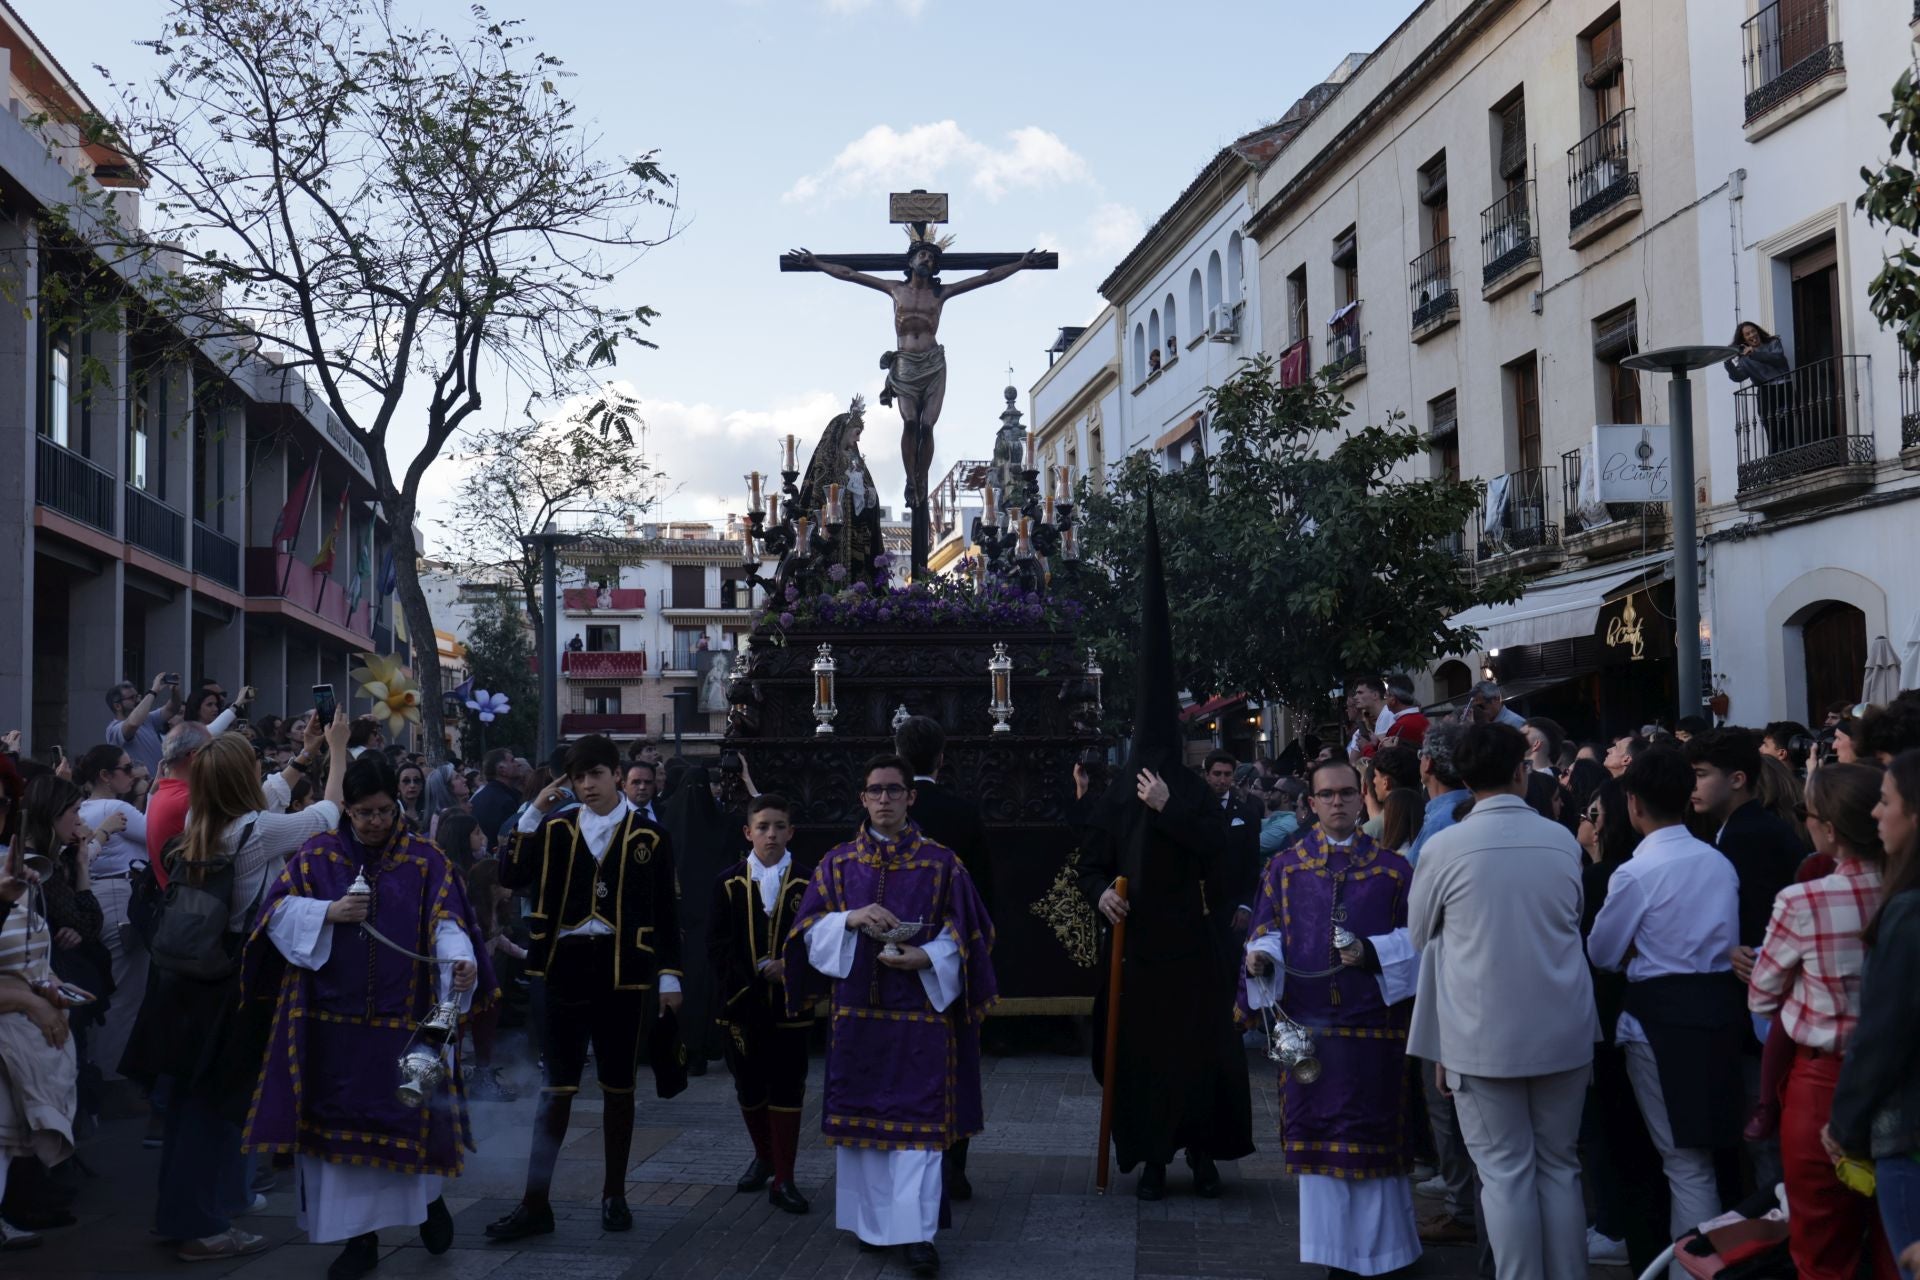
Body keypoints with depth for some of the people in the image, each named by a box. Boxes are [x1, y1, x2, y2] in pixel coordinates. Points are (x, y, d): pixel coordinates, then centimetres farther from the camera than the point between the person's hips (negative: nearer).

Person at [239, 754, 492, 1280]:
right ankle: (361, 1236, 16)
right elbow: (277, 911, 1)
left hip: (401, 1021, -2)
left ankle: (427, 1196, 31)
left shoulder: (425, 859, 0)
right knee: (342, 1121, 5)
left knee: (404, 1117, 1)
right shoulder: (318, 855, 5)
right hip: (332, 1018, 2)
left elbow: (446, 921, -9)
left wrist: (461, 959, -29)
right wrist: (328, 913, -15)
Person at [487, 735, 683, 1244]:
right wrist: (533, 814, -11)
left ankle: (614, 1196, 20)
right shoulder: (557, 827, 5)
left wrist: (669, 975, -1)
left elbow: (666, 911, 2)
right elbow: (512, 878, -5)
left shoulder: (648, 835, 0)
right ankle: (536, 1203, 3)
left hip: (623, 973, -1)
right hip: (567, 968, 1)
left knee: (618, 1086, 9)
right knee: (556, 1086, 1)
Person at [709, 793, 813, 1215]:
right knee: (749, 1089, 13)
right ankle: (764, 1157, 34)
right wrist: (759, 969, -12)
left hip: (789, 1005, -2)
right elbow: (717, 946, -1)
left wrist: (791, 972, -17)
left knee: (787, 1090, -1)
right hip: (743, 1003, 2)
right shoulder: (729, 884, 3)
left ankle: (782, 1179, 5)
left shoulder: (805, 885, -1)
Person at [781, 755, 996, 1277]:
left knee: (916, 1118, -5)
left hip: (921, 1009, -2)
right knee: (861, 1113, 7)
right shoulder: (837, 862, 8)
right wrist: (850, 919, -15)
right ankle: (870, 1221, 19)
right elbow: (810, 929, 4)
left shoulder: (941, 863, 2)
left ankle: (915, 1233, -5)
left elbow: (965, 934, 1)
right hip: (856, 1009, 2)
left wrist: (926, 957, -16)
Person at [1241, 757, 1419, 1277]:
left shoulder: (1393, 869, 5)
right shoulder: (1284, 868, 8)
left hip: (1373, 1021, -1)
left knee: (1374, 1134, 2)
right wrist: (1262, 957, -14)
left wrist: (1372, 953, -16)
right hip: (1308, 1023, 1)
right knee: (1316, 1134, 4)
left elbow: (1414, 938, 1)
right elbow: (1266, 932, 7)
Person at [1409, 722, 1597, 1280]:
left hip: (1484, 1038, -3)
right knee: (1560, 1166, 13)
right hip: (1564, 1031, 3)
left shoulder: (1444, 848, -10)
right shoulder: (1563, 842, -1)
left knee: (1505, 1172, 4)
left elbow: (1419, 935, 6)